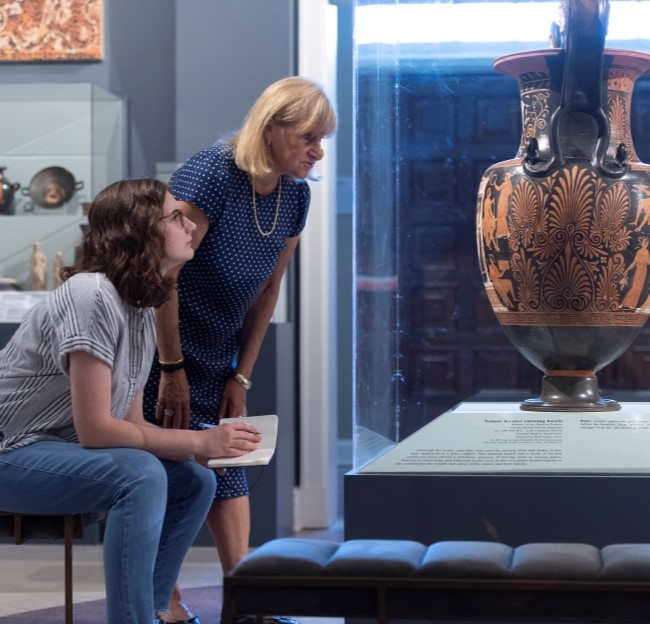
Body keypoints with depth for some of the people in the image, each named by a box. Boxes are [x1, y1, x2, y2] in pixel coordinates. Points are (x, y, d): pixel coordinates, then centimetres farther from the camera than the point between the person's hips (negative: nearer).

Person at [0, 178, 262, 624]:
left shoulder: (143, 308, 5)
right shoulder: (92, 296, -23)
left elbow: (129, 421, 6)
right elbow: (94, 429, -25)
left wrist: (206, 446, -10)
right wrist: (198, 441, -21)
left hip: (66, 450, 10)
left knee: (195, 481, 0)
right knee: (141, 476, -30)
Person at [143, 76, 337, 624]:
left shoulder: (295, 196, -1)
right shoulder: (212, 176, -24)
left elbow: (267, 291, 7)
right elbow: (162, 274, -24)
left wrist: (240, 377, 6)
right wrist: (173, 372, -21)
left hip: (215, 354, 7)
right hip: (158, 347, -7)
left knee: (226, 466, 6)